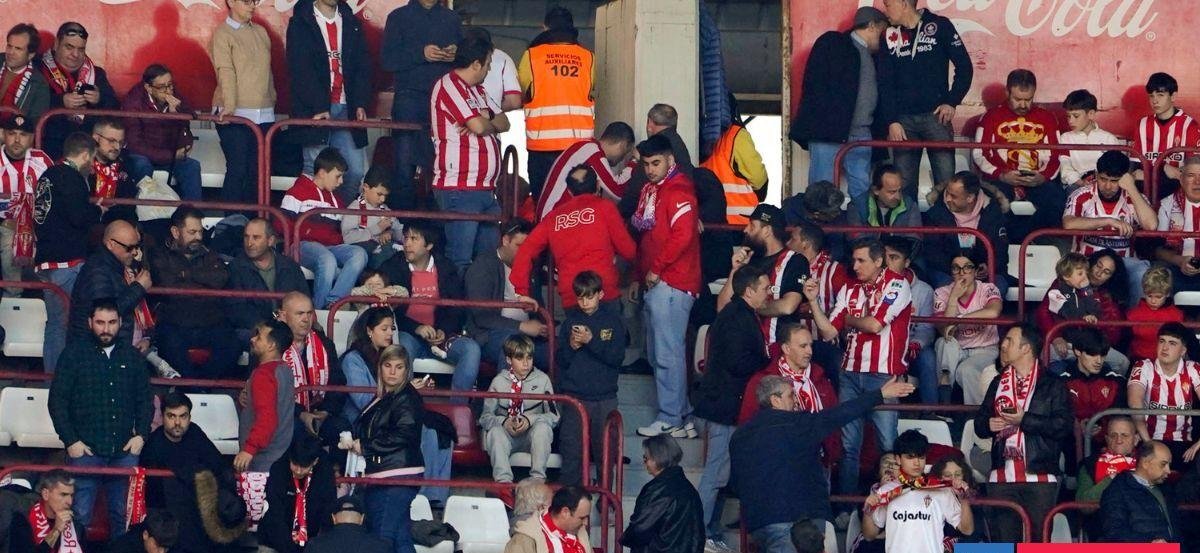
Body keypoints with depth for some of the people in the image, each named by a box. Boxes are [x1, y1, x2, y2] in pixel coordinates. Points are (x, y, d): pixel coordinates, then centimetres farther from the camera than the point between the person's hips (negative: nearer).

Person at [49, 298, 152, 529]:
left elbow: (144, 400, 16)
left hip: (124, 450, 3)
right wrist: (70, 441, -8)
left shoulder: (132, 356, 11)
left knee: (124, 516, 6)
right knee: (80, 517, -4)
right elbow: (57, 400, -1)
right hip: (85, 450, -3)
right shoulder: (74, 353, 1)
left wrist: (141, 434, 1)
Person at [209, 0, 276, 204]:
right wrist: (228, 107, -25)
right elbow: (226, 72, -14)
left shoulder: (261, 32, 16)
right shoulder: (223, 34, -3)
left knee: (257, 171, 6)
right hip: (235, 115, -6)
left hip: (264, 116, 6)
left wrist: (272, 102, 13)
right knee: (238, 170, -9)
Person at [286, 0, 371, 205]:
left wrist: (361, 104, -3)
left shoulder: (352, 24, 14)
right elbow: (300, 70, -8)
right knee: (315, 171, -5)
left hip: (346, 110, 4)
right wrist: (319, 108, -17)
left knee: (356, 172, -3)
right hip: (315, 111, -4)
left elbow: (362, 65, 11)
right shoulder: (300, 24, 0)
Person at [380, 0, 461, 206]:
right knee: (405, 165, -6)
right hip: (409, 97, -2)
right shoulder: (399, 17, 8)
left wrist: (456, 55, -5)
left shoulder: (452, 19, 17)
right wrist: (421, 54, -16)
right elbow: (387, 60, -2)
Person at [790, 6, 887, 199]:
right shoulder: (831, 43, 2)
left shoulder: (871, 56, 23)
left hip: (861, 135, 6)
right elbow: (815, 86, -6)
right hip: (829, 131, -6)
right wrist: (823, 126, -15)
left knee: (862, 190, 0)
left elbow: (875, 96, 20)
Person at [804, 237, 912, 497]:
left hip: (883, 374, -5)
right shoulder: (849, 289, 14)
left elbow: (875, 324, -14)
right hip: (850, 373, 5)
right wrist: (813, 301, -1)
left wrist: (849, 319, 3)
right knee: (848, 444, 6)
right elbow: (828, 332, 9)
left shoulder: (896, 285, -3)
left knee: (888, 445, -5)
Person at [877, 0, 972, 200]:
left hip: (936, 116, -3)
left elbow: (964, 67, 1)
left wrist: (952, 102, -6)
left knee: (946, 181, -6)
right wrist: (891, 121, -4)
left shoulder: (939, 26, -1)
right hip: (903, 119, 3)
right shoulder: (890, 36, 9)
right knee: (904, 183, 2)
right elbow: (884, 83, 6)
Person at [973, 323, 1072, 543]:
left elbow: (1064, 425, -9)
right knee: (1003, 538, 1)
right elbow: (979, 422, 20)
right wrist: (989, 425, -3)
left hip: (1039, 477, -4)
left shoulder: (1053, 385, 3)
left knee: (1038, 539, -5)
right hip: (1002, 476, 4)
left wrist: (1024, 420, -15)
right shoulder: (998, 383, 20)